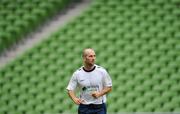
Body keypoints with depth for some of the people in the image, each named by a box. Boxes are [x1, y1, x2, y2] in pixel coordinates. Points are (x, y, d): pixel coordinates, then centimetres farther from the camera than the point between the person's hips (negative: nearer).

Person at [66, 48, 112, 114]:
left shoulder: (101, 71, -3)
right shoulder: (77, 74, -2)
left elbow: (109, 87, 3)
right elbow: (70, 89, 1)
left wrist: (99, 94, -15)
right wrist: (75, 99, -20)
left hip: (99, 107, -1)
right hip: (84, 108, 1)